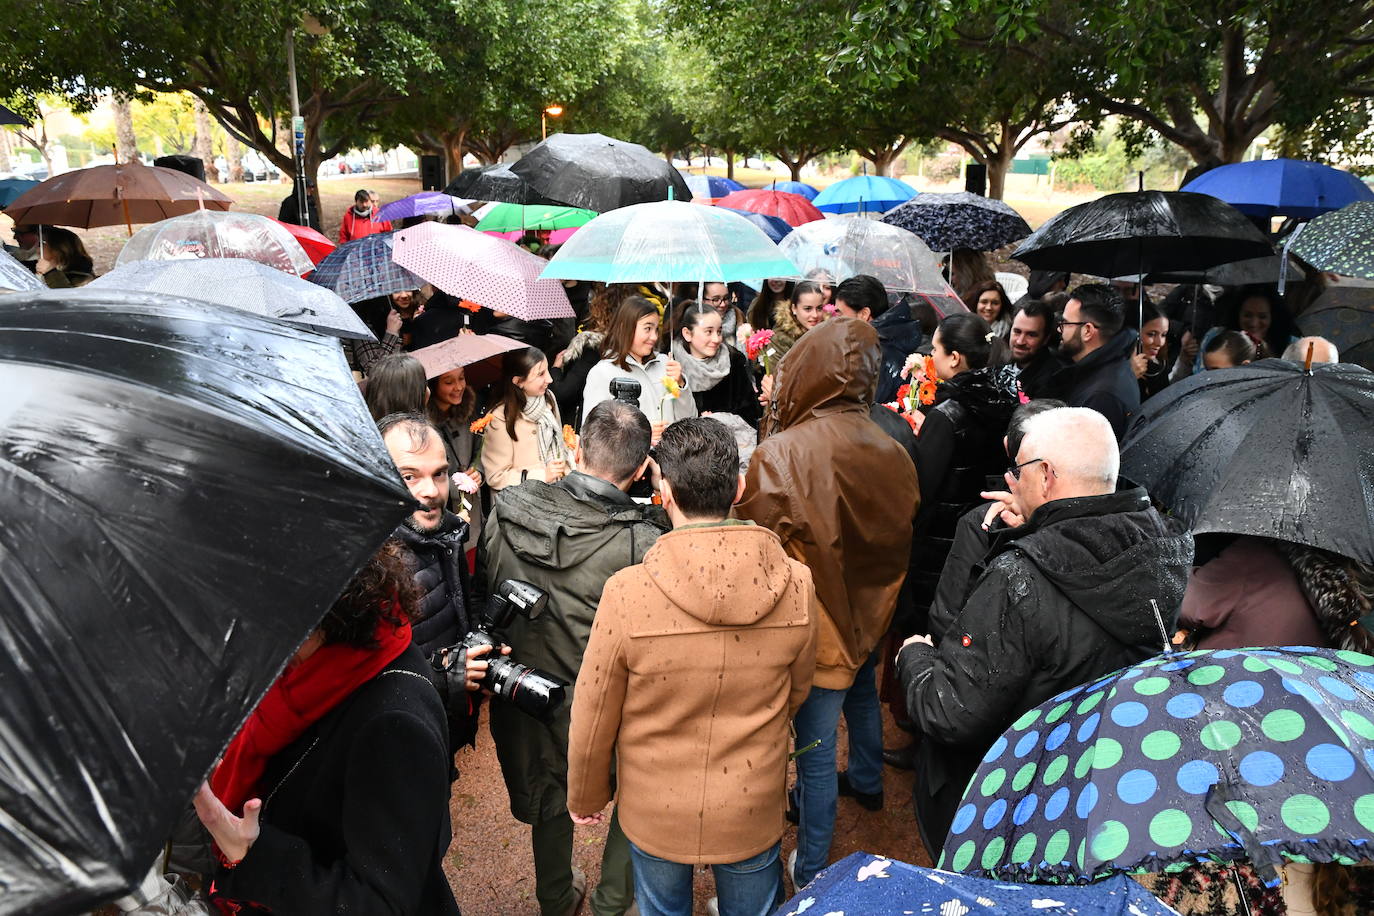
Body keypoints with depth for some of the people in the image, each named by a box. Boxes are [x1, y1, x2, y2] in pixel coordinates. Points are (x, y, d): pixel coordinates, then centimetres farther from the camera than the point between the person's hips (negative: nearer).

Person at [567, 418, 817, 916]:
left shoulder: (627, 594, -26)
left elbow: (594, 717, -14)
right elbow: (796, 691, 0)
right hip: (753, 812, 2)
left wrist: (585, 796, 6)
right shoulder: (795, 585, -18)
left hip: (654, 813, -1)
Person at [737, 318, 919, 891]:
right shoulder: (890, 451, -8)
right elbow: (900, 538, 6)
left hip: (819, 627, -7)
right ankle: (867, 782, 58)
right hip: (869, 611, 7)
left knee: (815, 748, 7)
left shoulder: (782, 453, -26)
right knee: (861, 693, 31)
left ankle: (810, 874, 24)